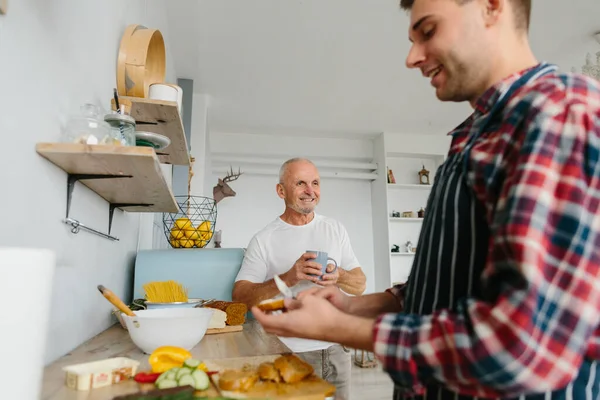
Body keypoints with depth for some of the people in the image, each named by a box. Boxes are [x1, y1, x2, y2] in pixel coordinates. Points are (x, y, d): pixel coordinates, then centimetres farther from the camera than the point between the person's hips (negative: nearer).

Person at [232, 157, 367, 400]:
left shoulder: (336, 229, 2)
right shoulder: (264, 240, -9)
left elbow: (360, 285, 3)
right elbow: (239, 297, -14)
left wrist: (339, 277, -19)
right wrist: (288, 278, -28)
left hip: (336, 348, 4)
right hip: (289, 353, -3)